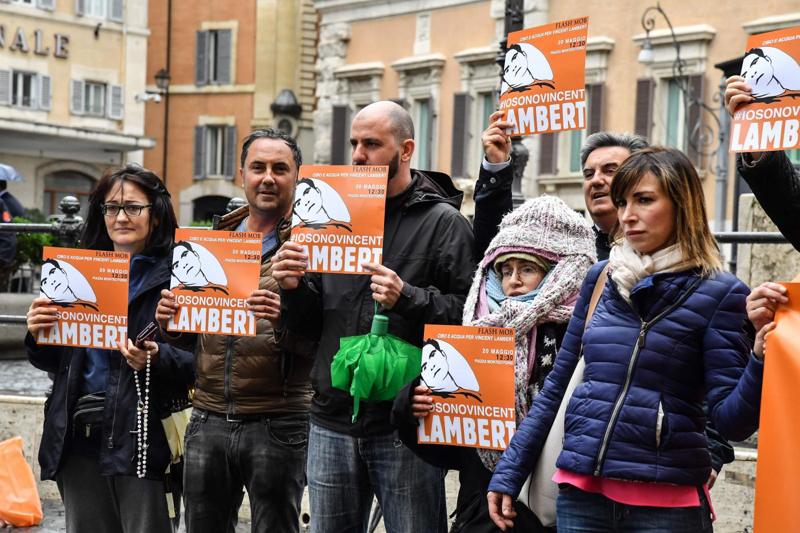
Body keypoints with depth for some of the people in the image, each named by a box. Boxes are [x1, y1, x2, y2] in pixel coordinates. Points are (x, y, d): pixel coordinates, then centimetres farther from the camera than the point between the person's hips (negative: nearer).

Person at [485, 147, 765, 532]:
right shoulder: (600, 278, 7)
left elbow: (732, 420, -11)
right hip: (580, 492, 4)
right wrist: (508, 473, 12)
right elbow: (557, 386, 14)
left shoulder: (719, 293, -6)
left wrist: (762, 354, -28)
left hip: (666, 500, -4)